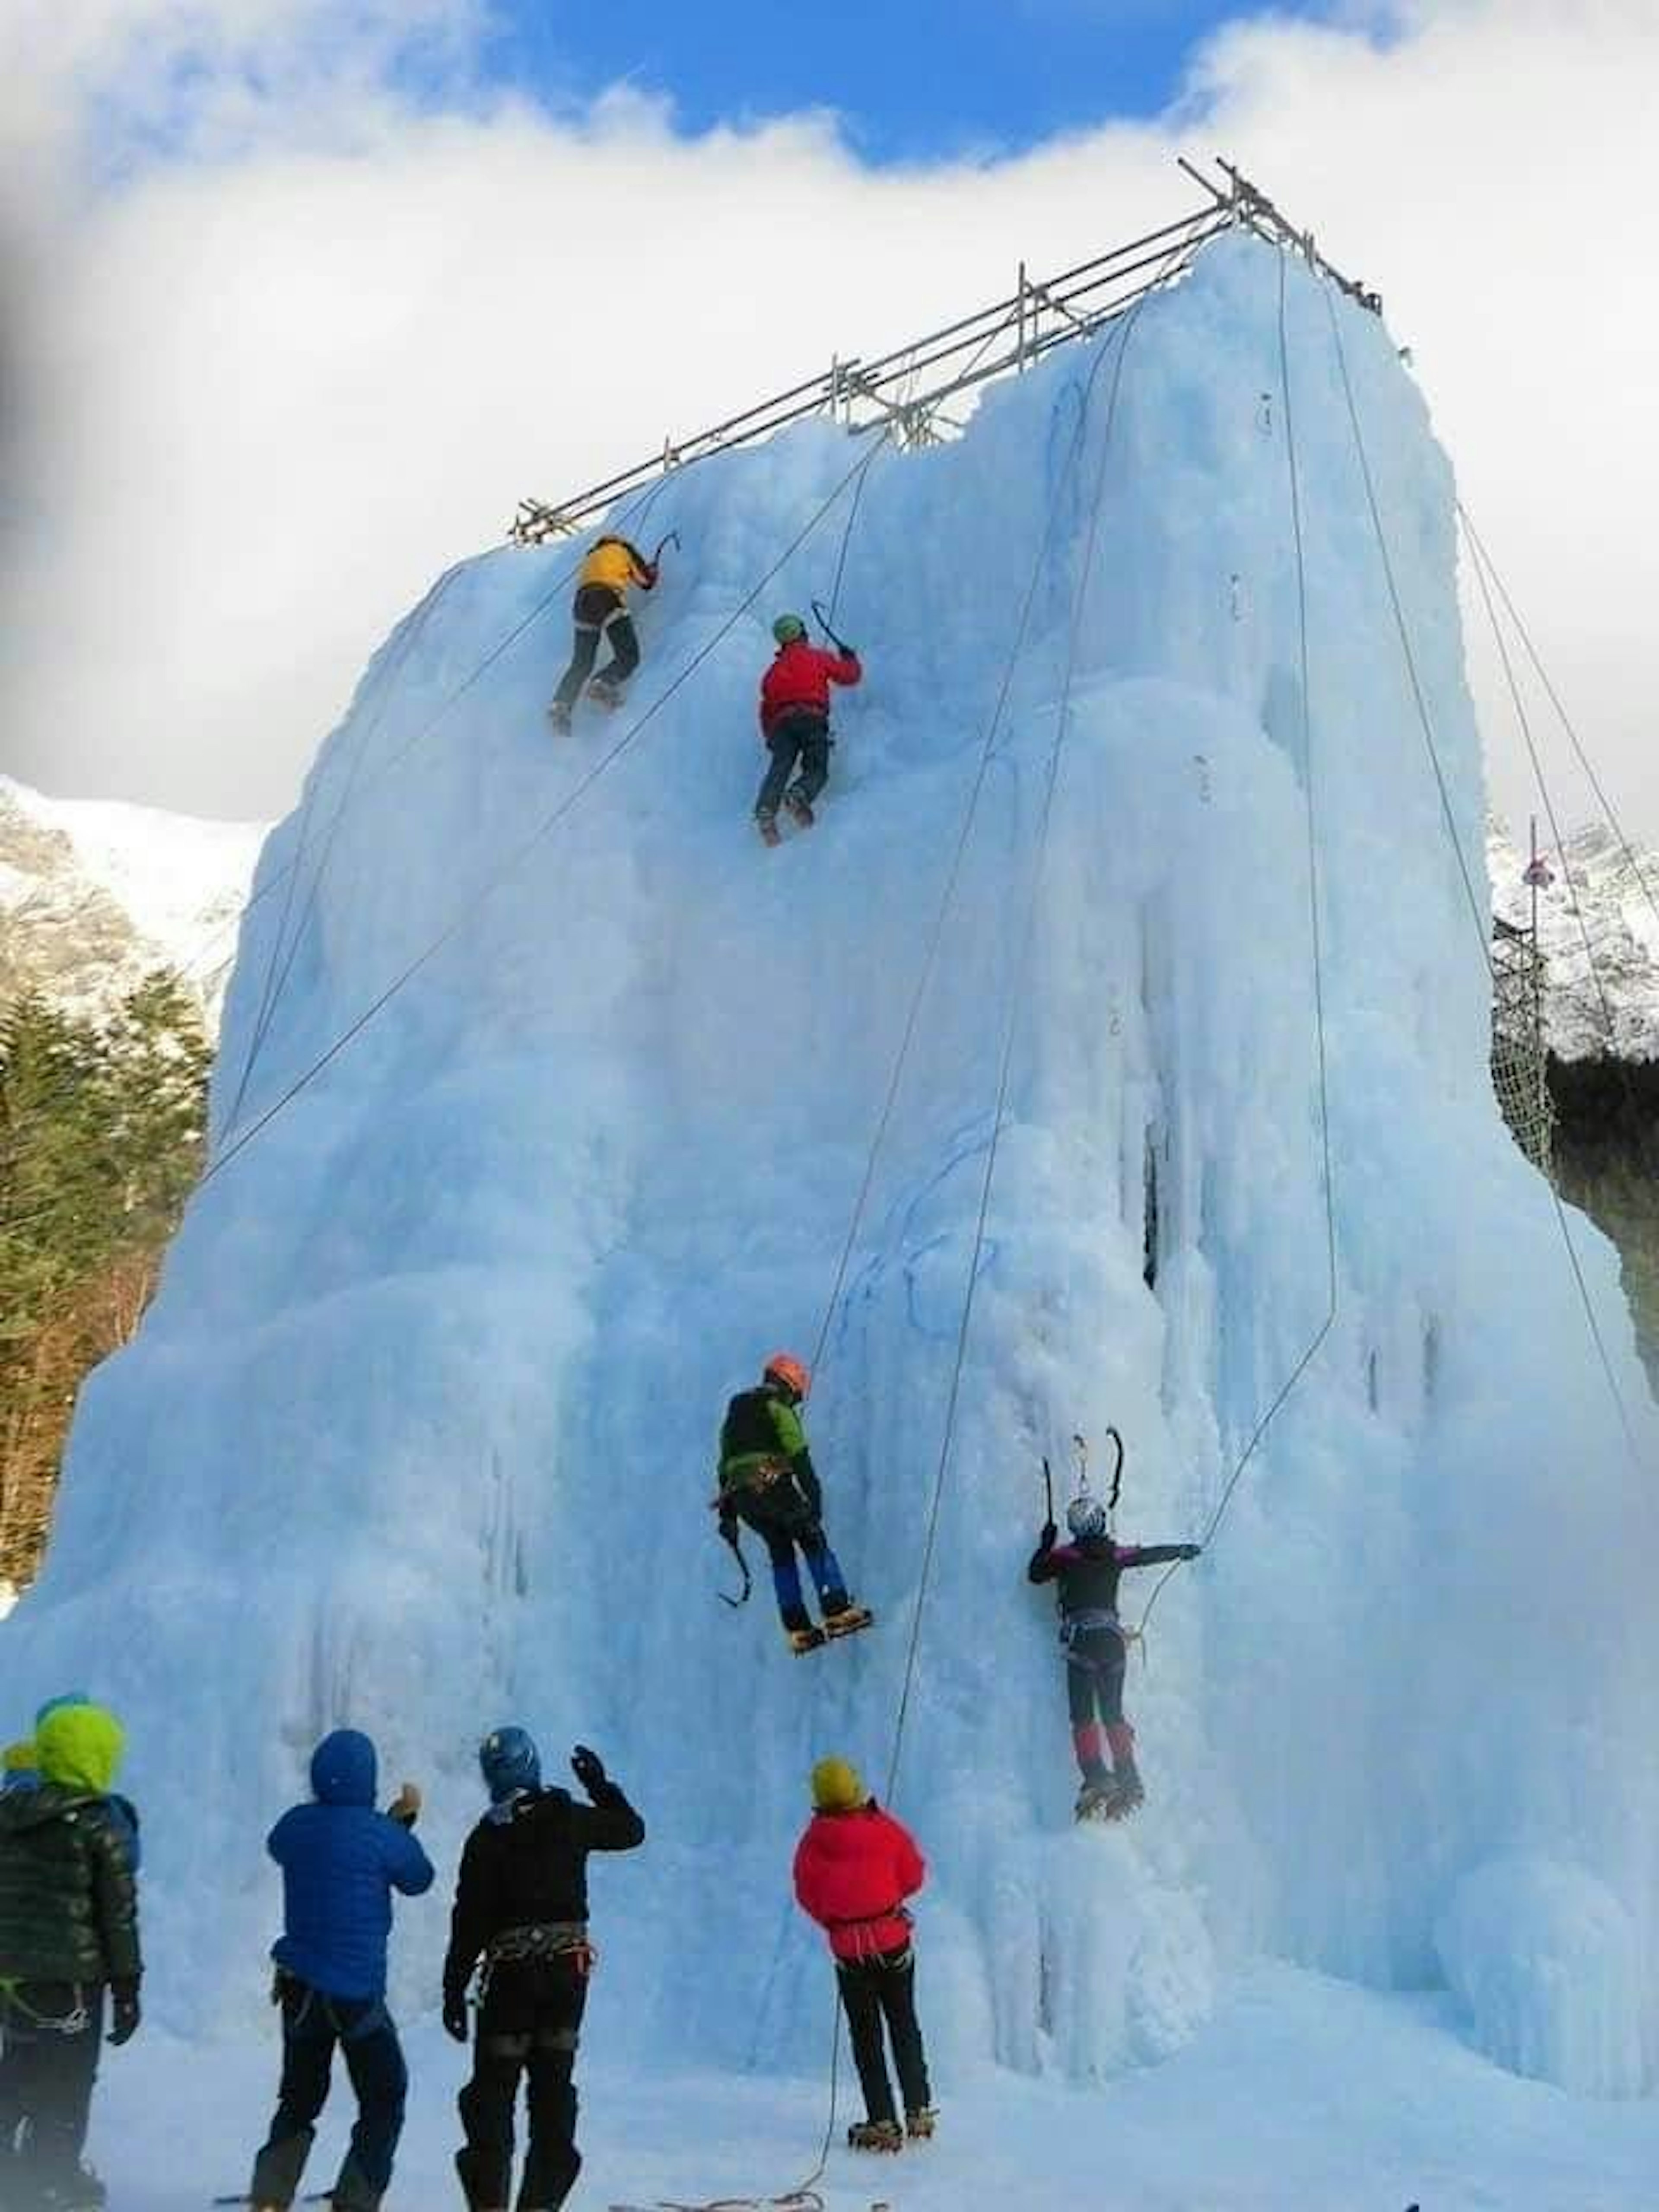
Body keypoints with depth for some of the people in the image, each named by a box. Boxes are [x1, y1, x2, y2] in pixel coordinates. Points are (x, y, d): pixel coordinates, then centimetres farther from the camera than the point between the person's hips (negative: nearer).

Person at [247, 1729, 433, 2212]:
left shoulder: (296, 1824, -2)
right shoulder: (380, 1833, -15)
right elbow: (419, 1879, 1)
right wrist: (406, 1821, 15)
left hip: (298, 1987, 5)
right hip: (356, 1994, -5)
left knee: (299, 2099, 19)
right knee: (384, 2101, 10)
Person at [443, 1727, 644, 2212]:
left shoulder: (487, 1839, -7)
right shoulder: (570, 1819, -1)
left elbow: (469, 1922, -7)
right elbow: (632, 1830, 15)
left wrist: (454, 1989, -1)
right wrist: (601, 1785, 28)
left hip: (511, 1971, -2)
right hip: (568, 1967, 2)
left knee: (493, 2089, 8)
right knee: (554, 2087, 11)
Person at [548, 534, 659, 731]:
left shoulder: (590, 560, 36)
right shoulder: (623, 550, 21)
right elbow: (645, 581, 20)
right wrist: (653, 571, 43)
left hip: (582, 602, 5)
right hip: (609, 599, -5)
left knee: (581, 664, 7)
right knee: (629, 657, -3)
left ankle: (562, 704, -12)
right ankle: (605, 683, -31)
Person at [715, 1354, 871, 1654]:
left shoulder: (735, 1412, 25)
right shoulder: (779, 1407, 2)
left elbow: (725, 1467, 24)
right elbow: (798, 1454, -11)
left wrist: (728, 1515, 24)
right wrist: (813, 1495, -16)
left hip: (741, 1498, 6)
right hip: (775, 1489, -6)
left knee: (781, 1553, 16)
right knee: (814, 1542, 6)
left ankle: (798, 1630, 10)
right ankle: (837, 1612, -5)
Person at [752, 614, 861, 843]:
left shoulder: (774, 670, 27)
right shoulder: (819, 657, 16)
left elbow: (767, 708, 27)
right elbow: (850, 675, 22)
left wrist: (770, 737, 37)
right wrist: (850, 657, 43)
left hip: (781, 722, 3)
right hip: (812, 718, -3)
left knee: (779, 769, -11)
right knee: (817, 770, -4)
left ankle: (766, 809, -37)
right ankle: (800, 794, -38)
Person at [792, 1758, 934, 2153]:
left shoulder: (815, 1840, -12)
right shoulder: (886, 1829, -11)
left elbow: (807, 1895, -1)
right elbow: (914, 1876, 0)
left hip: (849, 1949, -1)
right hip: (894, 1940, 1)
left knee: (865, 2036, 8)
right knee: (904, 2027, 16)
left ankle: (883, 2123, 5)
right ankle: (919, 2112, 19)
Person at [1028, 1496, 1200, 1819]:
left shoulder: (1066, 1555, 1)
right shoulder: (1117, 1554, 11)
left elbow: (1035, 1574, 7)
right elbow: (1151, 1554, 25)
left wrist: (1046, 1545, 22)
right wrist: (1184, 1550, 42)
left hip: (1082, 1637, -4)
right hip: (1113, 1637, 4)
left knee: (1083, 1713, -5)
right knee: (1113, 1712, 8)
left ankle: (1096, 1776, -20)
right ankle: (1129, 1780, -1)